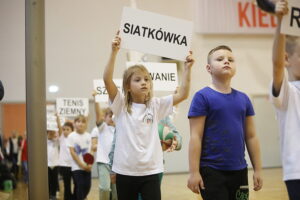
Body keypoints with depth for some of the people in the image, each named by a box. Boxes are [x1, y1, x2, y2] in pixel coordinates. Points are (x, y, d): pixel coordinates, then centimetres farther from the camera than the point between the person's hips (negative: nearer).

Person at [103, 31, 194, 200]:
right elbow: (107, 79, -15)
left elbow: (183, 95, -1)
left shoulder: (156, 105, 5)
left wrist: (187, 69, -8)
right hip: (125, 171, -1)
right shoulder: (121, 105, -1)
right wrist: (114, 52, -22)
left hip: (150, 171, 1)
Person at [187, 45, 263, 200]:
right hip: (211, 171, -5)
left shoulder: (244, 99, 8)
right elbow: (196, 137, -10)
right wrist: (194, 172, -13)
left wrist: (258, 169, 11)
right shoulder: (203, 97, -7)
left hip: (239, 170, 5)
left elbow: (251, 137, 11)